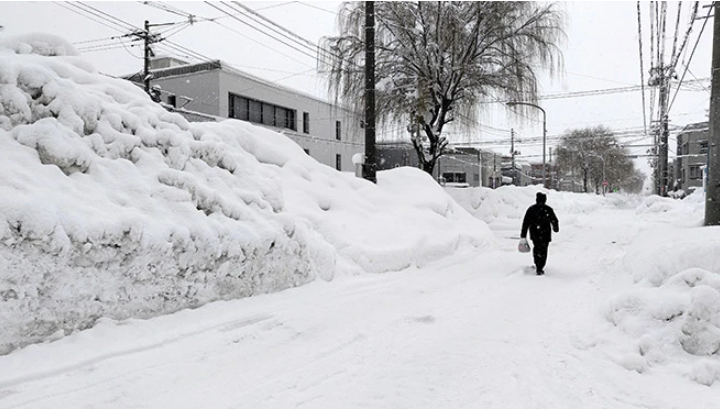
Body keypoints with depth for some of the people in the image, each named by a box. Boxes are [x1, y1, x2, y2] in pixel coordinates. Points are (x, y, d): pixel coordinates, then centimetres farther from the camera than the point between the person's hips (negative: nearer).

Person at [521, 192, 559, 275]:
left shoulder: (531, 209, -2)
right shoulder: (548, 210, -7)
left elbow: (525, 223, -3)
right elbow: (554, 221, 4)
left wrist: (523, 235, 1)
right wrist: (556, 228, 26)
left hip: (534, 234, 2)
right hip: (545, 234, -2)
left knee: (536, 248, 24)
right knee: (543, 251, 4)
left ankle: (537, 265, 33)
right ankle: (539, 269, -2)